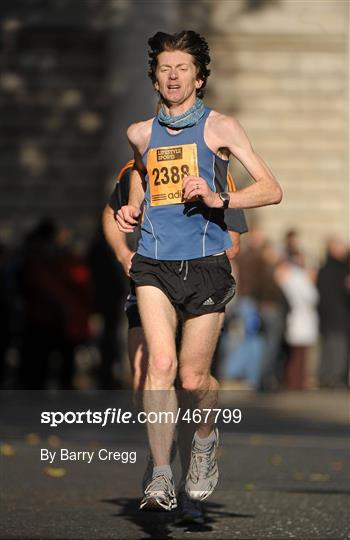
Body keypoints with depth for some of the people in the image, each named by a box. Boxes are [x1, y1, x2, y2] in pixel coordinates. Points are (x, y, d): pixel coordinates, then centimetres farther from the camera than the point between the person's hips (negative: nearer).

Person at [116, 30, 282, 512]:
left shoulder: (219, 128, 2)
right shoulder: (141, 134, 13)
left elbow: (272, 190, -3)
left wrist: (218, 198, -18)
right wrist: (130, 213, 14)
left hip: (205, 263, -2)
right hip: (154, 263, 2)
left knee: (193, 378, 0)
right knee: (161, 363, -17)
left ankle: (205, 439, 33)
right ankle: (160, 477, -14)